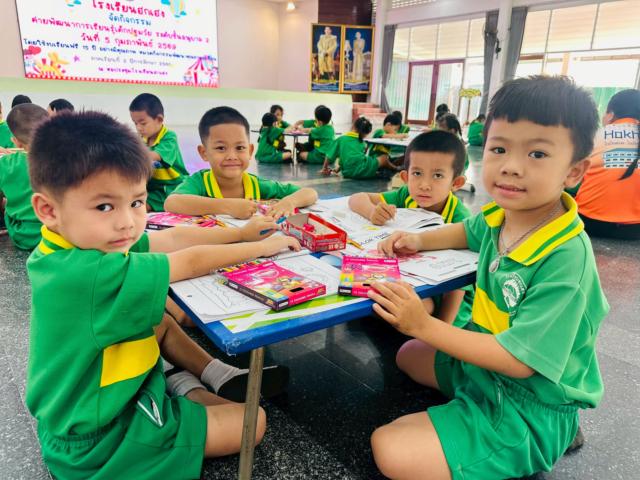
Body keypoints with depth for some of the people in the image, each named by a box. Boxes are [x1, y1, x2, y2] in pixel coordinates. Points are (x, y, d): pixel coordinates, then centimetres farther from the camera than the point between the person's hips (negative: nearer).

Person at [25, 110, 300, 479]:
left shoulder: (80, 242, -10)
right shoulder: (87, 274, -36)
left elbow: (171, 239, -5)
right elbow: (191, 263, -27)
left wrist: (244, 232, -1)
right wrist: (263, 247, -12)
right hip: (98, 444, -8)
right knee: (254, 420, -2)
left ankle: (220, 376, 27)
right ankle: (184, 388, 17)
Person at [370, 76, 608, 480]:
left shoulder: (564, 259, -30)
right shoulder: (501, 214, -8)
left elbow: (519, 360, -28)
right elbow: (470, 231, 17)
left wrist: (425, 326, -28)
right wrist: (419, 241, -1)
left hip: (529, 407, -8)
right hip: (487, 359, 8)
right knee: (407, 356, 26)